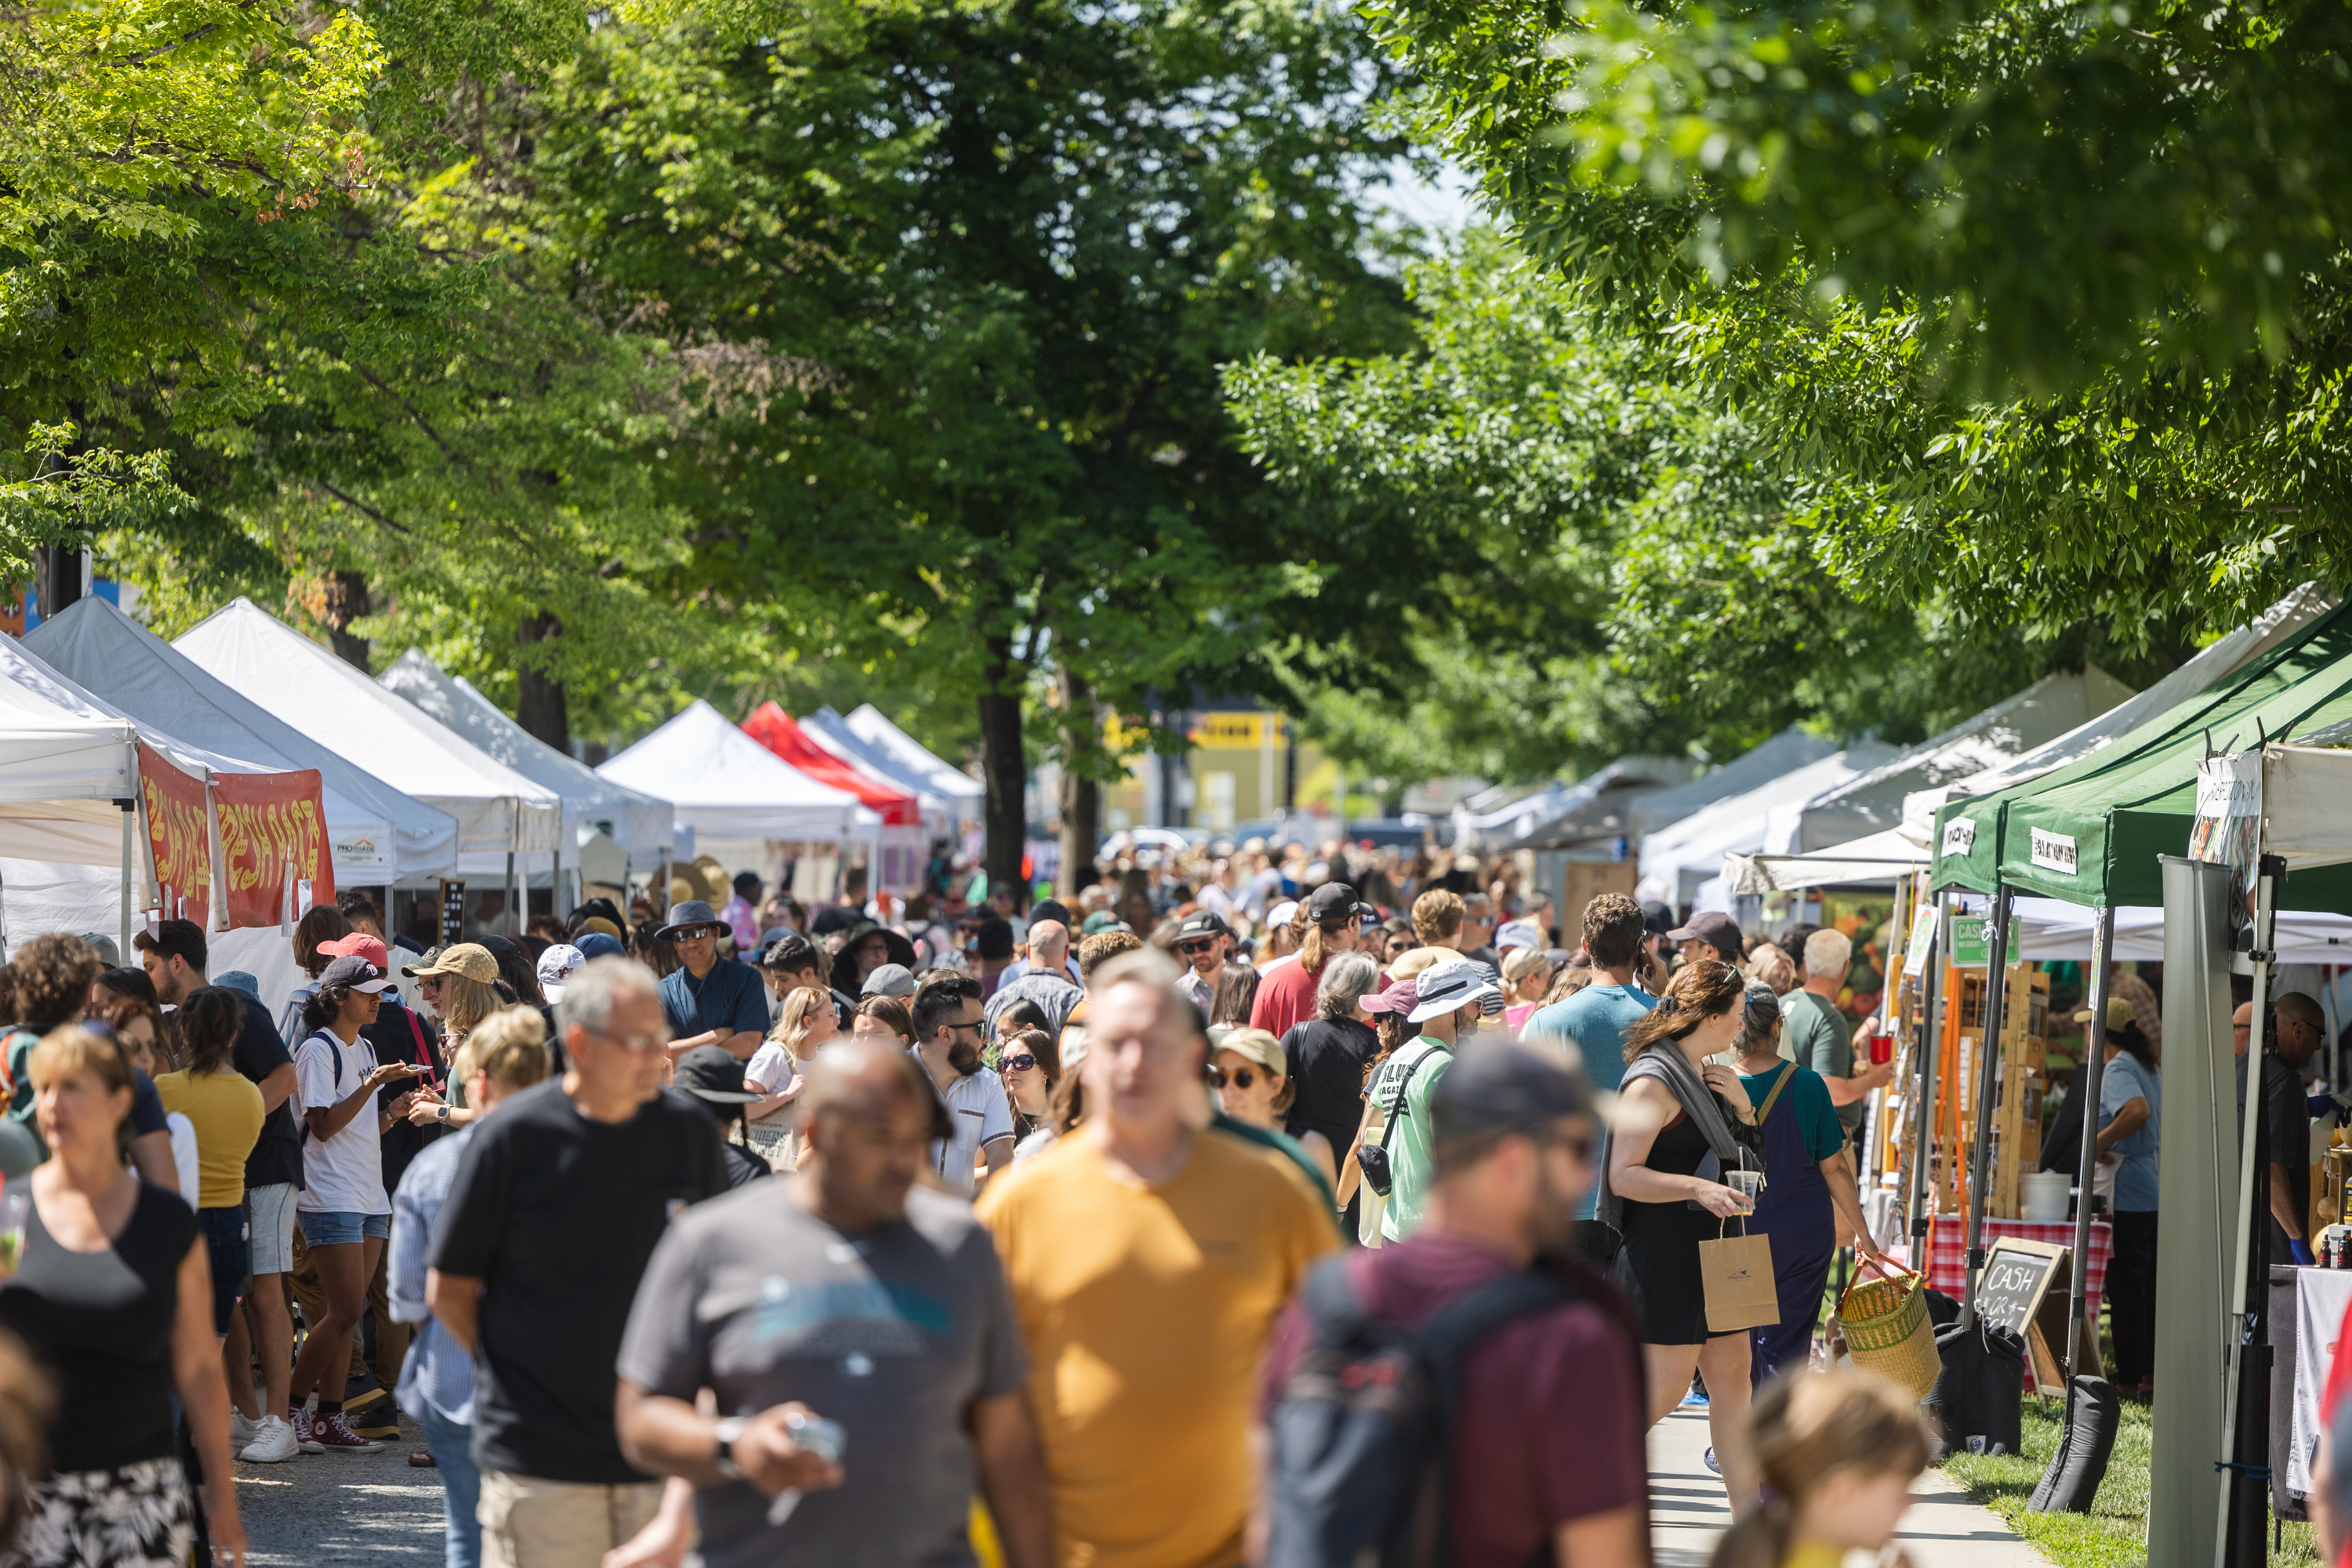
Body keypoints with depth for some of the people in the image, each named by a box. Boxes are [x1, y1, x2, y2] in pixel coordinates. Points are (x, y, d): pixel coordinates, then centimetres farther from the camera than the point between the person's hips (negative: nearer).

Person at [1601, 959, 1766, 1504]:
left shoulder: (1708, 1075, 15)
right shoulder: (1654, 1081, -15)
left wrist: (1742, 1107, 5)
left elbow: (1742, 1154, 24)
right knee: (1664, 1387, -9)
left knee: (1732, 1377, 7)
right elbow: (1623, 1176, -20)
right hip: (1666, 1252, -9)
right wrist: (1698, 1188, -31)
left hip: (1713, 1251, 9)